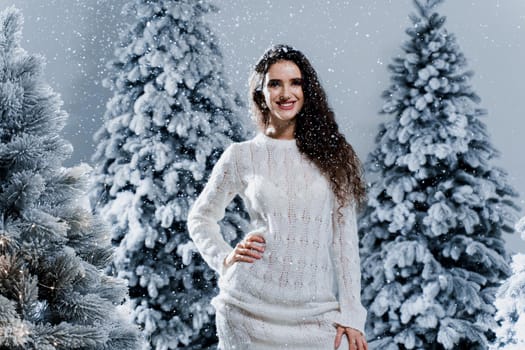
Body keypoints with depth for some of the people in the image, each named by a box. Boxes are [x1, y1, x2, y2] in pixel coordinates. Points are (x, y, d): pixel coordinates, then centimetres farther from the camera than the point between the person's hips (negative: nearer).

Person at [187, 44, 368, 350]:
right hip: (251, 305, 0)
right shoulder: (242, 156, 3)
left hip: (315, 310, 1)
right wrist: (225, 258, -2)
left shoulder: (331, 154, 5)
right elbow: (201, 218, 15)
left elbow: (344, 235, 3)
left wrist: (351, 314, -1)